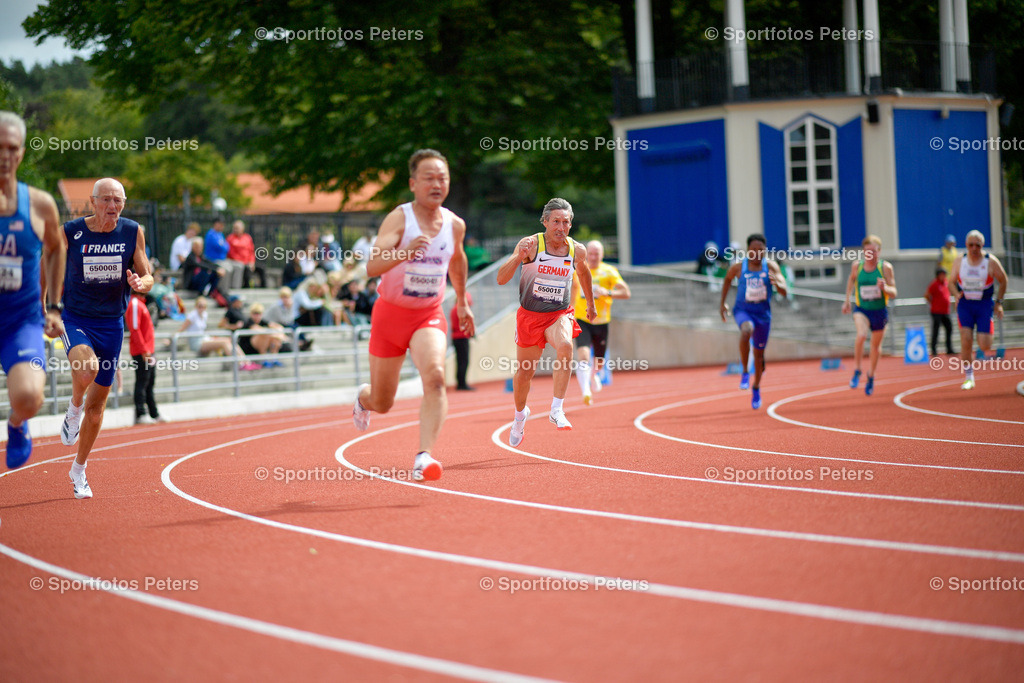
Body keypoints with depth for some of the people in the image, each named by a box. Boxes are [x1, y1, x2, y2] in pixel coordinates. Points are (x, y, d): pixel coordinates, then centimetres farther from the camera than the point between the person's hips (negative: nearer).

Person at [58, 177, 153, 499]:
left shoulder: (132, 232, -3)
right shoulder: (70, 232, -8)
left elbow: (148, 277, 2)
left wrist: (140, 283, -21)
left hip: (112, 324, 3)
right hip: (76, 319, -2)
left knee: (96, 405, 10)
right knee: (86, 369, -36)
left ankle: (79, 469, 30)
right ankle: (73, 409, -1)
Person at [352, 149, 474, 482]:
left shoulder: (455, 225, -2)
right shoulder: (399, 219, -18)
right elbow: (372, 267, -31)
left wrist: (462, 301, 28)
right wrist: (406, 252, -48)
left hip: (429, 316, 2)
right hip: (390, 313, -2)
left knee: (435, 376, -28)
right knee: (382, 403, 12)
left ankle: (424, 457, -31)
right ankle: (363, 397, 51)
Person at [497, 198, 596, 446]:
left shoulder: (577, 250, -5)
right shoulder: (531, 244, -15)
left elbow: (583, 273, 19)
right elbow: (501, 279, -21)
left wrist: (591, 304, 30)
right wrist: (519, 256, -37)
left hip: (560, 314, 1)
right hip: (530, 315, -1)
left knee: (565, 346, -33)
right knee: (524, 372, 10)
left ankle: (556, 410, -26)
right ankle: (520, 414, 42)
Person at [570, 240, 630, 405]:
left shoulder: (609, 272, -5)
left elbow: (626, 292, -12)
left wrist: (607, 293, -27)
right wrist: (571, 304, 24)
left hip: (601, 322, 0)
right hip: (582, 321, 0)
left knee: (599, 362, 13)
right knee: (583, 355, -23)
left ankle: (594, 376, 49)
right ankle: (586, 392, -29)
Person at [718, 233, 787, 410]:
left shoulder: (770, 266, -11)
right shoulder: (738, 267, -9)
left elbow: (784, 292, -20)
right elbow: (728, 278, 14)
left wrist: (777, 284, -42)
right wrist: (722, 303, 13)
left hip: (763, 313, 1)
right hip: (743, 310, -1)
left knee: (759, 353, 13)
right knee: (746, 330, -37)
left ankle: (756, 388, 38)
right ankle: (744, 372, -22)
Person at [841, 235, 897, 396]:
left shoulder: (886, 267, -10)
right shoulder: (857, 266, -6)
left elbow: (893, 293, -11)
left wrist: (884, 288, -32)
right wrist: (847, 300, 16)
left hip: (879, 311, 1)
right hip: (861, 309, -1)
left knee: (876, 346, 16)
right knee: (861, 335, -30)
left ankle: (871, 376, 41)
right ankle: (856, 371, -17)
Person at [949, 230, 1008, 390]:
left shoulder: (991, 262, -6)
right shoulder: (959, 261, 0)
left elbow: (1003, 281, 6)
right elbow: (952, 282, 11)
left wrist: (998, 302, 1)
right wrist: (957, 294, -9)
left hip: (985, 305, -1)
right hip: (965, 304, 1)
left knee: (984, 345, -7)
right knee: (966, 340, -13)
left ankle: (985, 351, 33)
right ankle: (968, 378, -3)